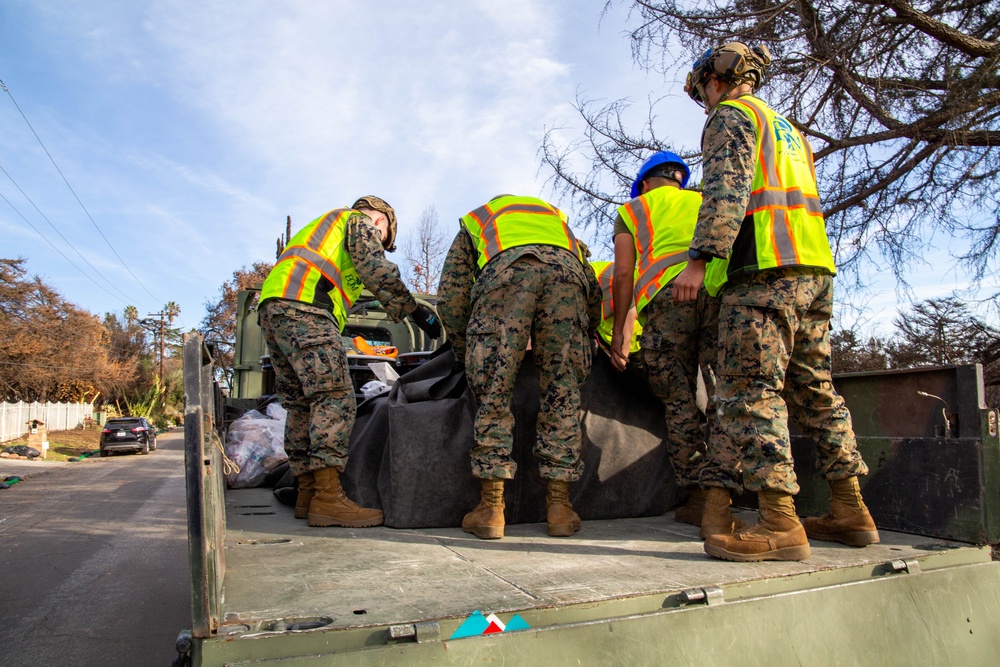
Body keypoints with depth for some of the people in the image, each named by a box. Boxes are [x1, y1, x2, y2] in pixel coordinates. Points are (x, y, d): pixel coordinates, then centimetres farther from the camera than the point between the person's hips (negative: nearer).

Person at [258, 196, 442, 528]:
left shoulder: (325, 227, 39)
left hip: (271, 308, 10)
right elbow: (376, 269, -5)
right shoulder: (362, 222, 13)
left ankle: (307, 494, 10)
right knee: (334, 398, -15)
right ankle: (328, 497, -21)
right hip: (304, 305, -10)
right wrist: (414, 309, -3)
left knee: (301, 404, 9)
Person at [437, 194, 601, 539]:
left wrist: (466, 351, 35)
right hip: (565, 272, 3)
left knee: (493, 392, 5)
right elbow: (593, 288, 33)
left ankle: (491, 508, 7)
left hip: (505, 271, -2)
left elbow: (450, 296, 24)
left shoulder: (473, 221, 39)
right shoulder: (556, 216, 45)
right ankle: (559, 506, 12)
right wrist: (582, 341, 42)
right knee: (563, 393, 9)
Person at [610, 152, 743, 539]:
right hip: (722, 289, 2)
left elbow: (623, 273, 13)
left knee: (678, 401, 4)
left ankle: (698, 498, 2)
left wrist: (618, 330, 15)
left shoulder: (633, 209, 25)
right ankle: (717, 503, -12)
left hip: (665, 293, -2)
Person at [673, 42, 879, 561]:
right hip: (816, 267, 9)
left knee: (749, 389, -13)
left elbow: (726, 189, -12)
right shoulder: (788, 128, 32)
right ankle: (851, 510, 15)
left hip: (766, 268, -9)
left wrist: (700, 258, -18)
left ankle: (779, 523, -17)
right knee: (814, 390, 11)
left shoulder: (732, 115, 5)